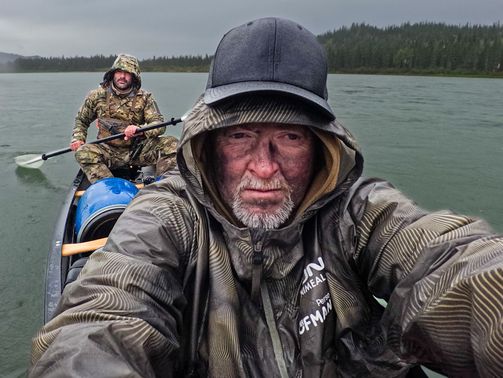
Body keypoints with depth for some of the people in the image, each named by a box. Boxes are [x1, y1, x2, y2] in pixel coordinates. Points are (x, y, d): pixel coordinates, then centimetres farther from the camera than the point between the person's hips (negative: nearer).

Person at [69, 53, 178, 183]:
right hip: (108, 152, 1)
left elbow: (159, 124, -9)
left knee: (171, 144, -22)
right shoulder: (97, 95, 6)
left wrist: (140, 130, -29)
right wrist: (77, 138, 2)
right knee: (83, 152, -29)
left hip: (137, 152, 0)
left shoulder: (144, 97, 2)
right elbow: (81, 119, 20)